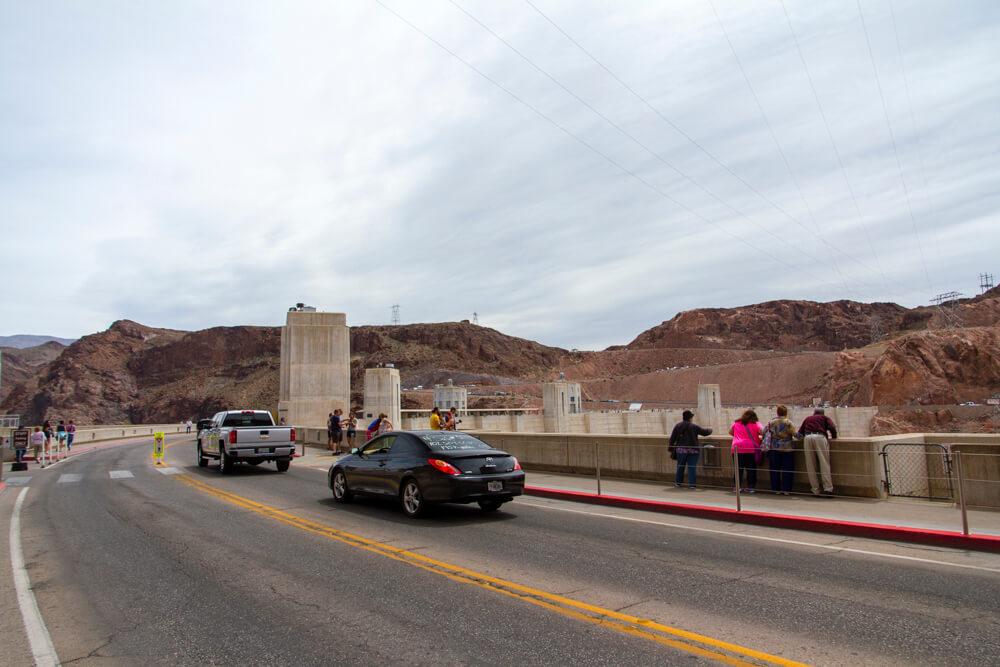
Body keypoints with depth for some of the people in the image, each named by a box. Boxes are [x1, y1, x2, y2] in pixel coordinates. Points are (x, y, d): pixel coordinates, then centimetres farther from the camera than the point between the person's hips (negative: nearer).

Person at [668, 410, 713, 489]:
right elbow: (705, 432, 4)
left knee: (680, 466, 13)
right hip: (693, 450, -2)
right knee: (692, 466, 1)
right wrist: (710, 430, 26)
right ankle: (691, 483, -2)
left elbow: (672, 437, 4)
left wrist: (671, 447, 12)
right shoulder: (694, 426, -4)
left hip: (681, 449, 3)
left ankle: (678, 482, 20)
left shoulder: (677, 425, 3)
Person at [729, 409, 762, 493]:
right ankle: (751, 486, 4)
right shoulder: (756, 424, 3)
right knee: (751, 469, 4)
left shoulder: (736, 423, 14)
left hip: (737, 449, 2)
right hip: (751, 449, -2)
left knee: (738, 468, 4)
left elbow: (730, 432, 26)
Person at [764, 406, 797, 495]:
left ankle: (777, 489, 10)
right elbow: (795, 434, -13)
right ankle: (786, 490, 4)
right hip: (787, 448, -2)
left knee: (775, 470, 8)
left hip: (774, 448, 2)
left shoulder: (771, 422, 3)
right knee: (787, 470, 4)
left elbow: (763, 432, 1)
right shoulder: (788, 422, -6)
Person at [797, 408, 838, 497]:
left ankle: (815, 490, 2)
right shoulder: (825, 418, 25)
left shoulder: (808, 418, 32)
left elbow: (800, 432, 26)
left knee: (810, 466, 3)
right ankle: (828, 489, -10)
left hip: (808, 438, 2)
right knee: (824, 464, -4)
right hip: (820, 437, -2)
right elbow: (832, 427, 7)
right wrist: (833, 436, 23)